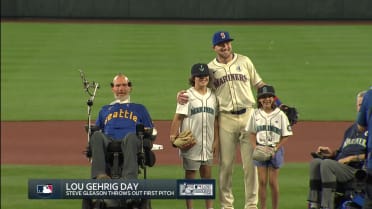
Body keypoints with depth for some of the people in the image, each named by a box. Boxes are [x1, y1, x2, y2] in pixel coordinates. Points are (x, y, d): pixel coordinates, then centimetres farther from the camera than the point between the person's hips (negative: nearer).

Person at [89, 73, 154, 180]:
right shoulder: (105, 110, 40)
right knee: (97, 135, -36)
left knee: (130, 136, -41)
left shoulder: (139, 108, 35)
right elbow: (96, 128, 30)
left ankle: (129, 177, -62)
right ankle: (99, 174, -56)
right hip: (108, 142, 1)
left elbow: (151, 131, 28)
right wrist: (91, 130, 5)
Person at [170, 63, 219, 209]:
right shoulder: (187, 96, -3)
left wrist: (216, 140, 8)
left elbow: (215, 120, 13)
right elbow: (178, 117, -8)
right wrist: (173, 136, -18)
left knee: (207, 174, 7)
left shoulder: (212, 96, 10)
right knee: (190, 174, 2)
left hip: (207, 142, 4)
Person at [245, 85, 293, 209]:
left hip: (275, 149, -2)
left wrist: (275, 149, -13)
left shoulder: (280, 115, -4)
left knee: (273, 182, 1)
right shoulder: (256, 114, 4)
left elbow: (285, 136, -3)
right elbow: (252, 133, 9)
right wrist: (255, 147, -6)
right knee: (262, 181, 1)